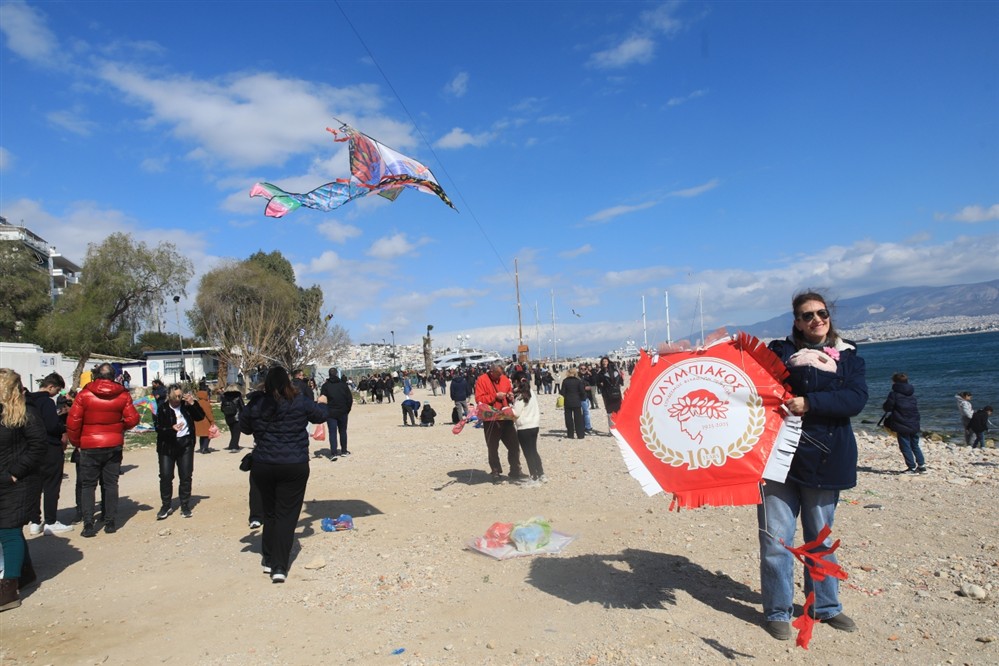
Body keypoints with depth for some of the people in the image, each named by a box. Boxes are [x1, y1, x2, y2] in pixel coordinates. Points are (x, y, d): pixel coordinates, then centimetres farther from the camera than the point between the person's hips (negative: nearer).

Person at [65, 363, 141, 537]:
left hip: (90, 446, -1)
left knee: (87, 485, 8)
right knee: (110, 484, 10)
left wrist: (75, 441, 6)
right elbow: (132, 419, -6)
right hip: (114, 445, 2)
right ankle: (110, 523, 13)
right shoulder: (123, 395, -4)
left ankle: (88, 525, 0)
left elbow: (73, 421, -8)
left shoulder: (84, 394, -7)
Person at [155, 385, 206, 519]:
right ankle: (166, 505, 16)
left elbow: (201, 417, -1)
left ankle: (185, 506, 15)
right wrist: (172, 428, -29)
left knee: (186, 476, 4)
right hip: (167, 446, -1)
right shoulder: (163, 408, -5)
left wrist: (193, 404, -13)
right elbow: (158, 428, -10)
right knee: (165, 476, -1)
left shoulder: (186, 406, 1)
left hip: (186, 444, 1)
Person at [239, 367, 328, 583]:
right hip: (294, 466, -2)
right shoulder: (299, 402, -8)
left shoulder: (255, 404, -3)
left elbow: (245, 428, 13)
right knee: (286, 515, 3)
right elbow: (320, 416, 10)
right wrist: (321, 403, 31)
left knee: (270, 513, 20)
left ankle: (268, 560, 29)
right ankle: (279, 567, 1)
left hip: (262, 466, 3)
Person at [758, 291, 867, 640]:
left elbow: (856, 399, -11)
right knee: (776, 539, 0)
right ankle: (777, 611, 15)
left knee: (821, 538, 18)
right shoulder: (780, 350, 4)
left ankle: (825, 606, 34)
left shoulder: (849, 357, 6)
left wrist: (809, 403, -21)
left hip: (824, 460, 2)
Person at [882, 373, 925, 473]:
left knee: (905, 447, 1)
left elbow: (888, 407, -11)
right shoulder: (912, 393, 9)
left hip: (902, 425, -7)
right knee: (915, 445, 19)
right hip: (914, 424, 7)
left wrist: (883, 406, 12)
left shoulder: (894, 394, -13)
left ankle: (912, 468, 1)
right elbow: (915, 407, 19)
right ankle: (921, 465, 20)